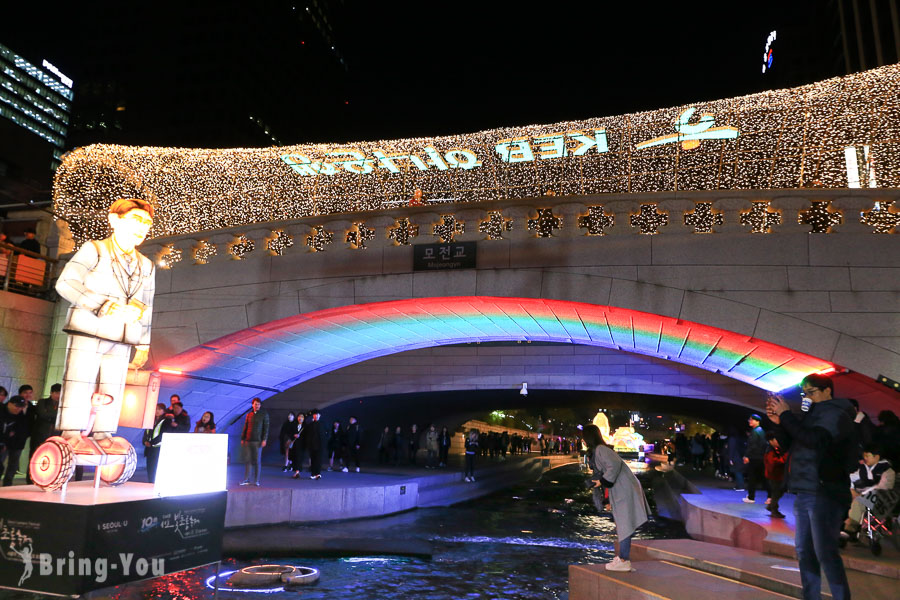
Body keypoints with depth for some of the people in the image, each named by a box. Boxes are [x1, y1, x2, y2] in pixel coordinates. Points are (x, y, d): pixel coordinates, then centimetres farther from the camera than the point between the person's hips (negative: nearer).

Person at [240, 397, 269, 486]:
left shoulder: (264, 414, 2)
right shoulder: (249, 414, 12)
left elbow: (266, 428, -2)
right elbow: (245, 427, 16)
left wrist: (264, 440, -10)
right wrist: (242, 439, 11)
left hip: (257, 441, -3)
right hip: (247, 441, 3)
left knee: (257, 461, 0)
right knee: (247, 460, 3)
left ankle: (256, 481, 6)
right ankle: (247, 480, 10)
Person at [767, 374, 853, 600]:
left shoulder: (837, 414, -6)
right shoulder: (811, 414, 18)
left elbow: (815, 440, -23)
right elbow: (787, 444, 20)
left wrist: (786, 414, -16)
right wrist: (779, 422, 3)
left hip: (825, 494, -8)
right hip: (803, 493, 8)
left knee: (825, 552, -9)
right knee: (804, 550, 11)